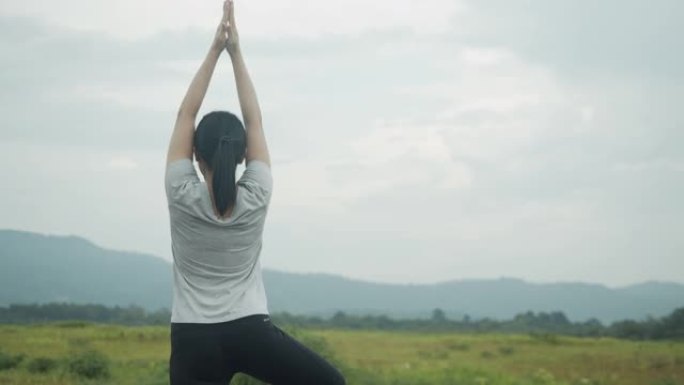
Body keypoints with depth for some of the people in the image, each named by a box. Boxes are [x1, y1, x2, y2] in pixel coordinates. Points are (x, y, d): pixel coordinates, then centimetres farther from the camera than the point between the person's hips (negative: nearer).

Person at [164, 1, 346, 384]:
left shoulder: (182, 196, -5)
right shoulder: (256, 198, -2)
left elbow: (185, 116, 0)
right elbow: (255, 121, 4)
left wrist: (214, 50, 0)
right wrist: (236, 53, 4)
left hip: (195, 343, 0)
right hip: (250, 334, 0)